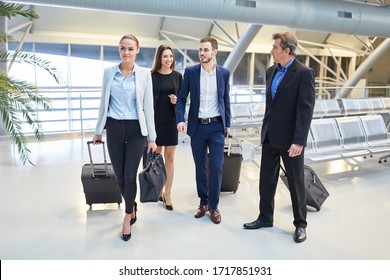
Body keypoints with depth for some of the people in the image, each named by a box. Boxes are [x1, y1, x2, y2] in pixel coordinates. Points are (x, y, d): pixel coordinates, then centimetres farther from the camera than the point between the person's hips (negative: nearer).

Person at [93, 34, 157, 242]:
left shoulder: (144, 74, -2)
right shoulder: (108, 72, 3)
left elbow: (148, 106, -3)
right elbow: (103, 103, 10)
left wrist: (152, 137, -4)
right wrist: (98, 130, 13)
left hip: (136, 130, -2)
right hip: (114, 129, 2)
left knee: (130, 176, -3)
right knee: (119, 176, 7)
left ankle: (127, 217, 19)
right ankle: (132, 206, 36)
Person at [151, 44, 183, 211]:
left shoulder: (177, 76, 6)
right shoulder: (152, 76, 0)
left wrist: (177, 101, -13)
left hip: (171, 120, 1)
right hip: (155, 119, -1)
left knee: (169, 156, 2)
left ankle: (167, 195, 10)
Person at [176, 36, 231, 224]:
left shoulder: (224, 73, 2)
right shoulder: (190, 72, 0)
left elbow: (226, 100, 8)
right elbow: (181, 98, 1)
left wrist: (227, 124, 8)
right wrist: (180, 119, -13)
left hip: (216, 126, 0)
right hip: (197, 126, 1)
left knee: (216, 167, -3)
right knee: (200, 167, 9)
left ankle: (213, 206, 13)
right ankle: (203, 203, 25)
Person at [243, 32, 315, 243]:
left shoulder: (304, 73, -12)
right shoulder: (271, 72, 9)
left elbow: (306, 109, -17)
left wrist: (299, 141, -22)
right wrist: (266, 128, 16)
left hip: (290, 138, -6)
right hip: (270, 135, 7)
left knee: (295, 181, 7)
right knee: (266, 179, 13)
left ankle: (300, 224, 22)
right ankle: (265, 217, 28)